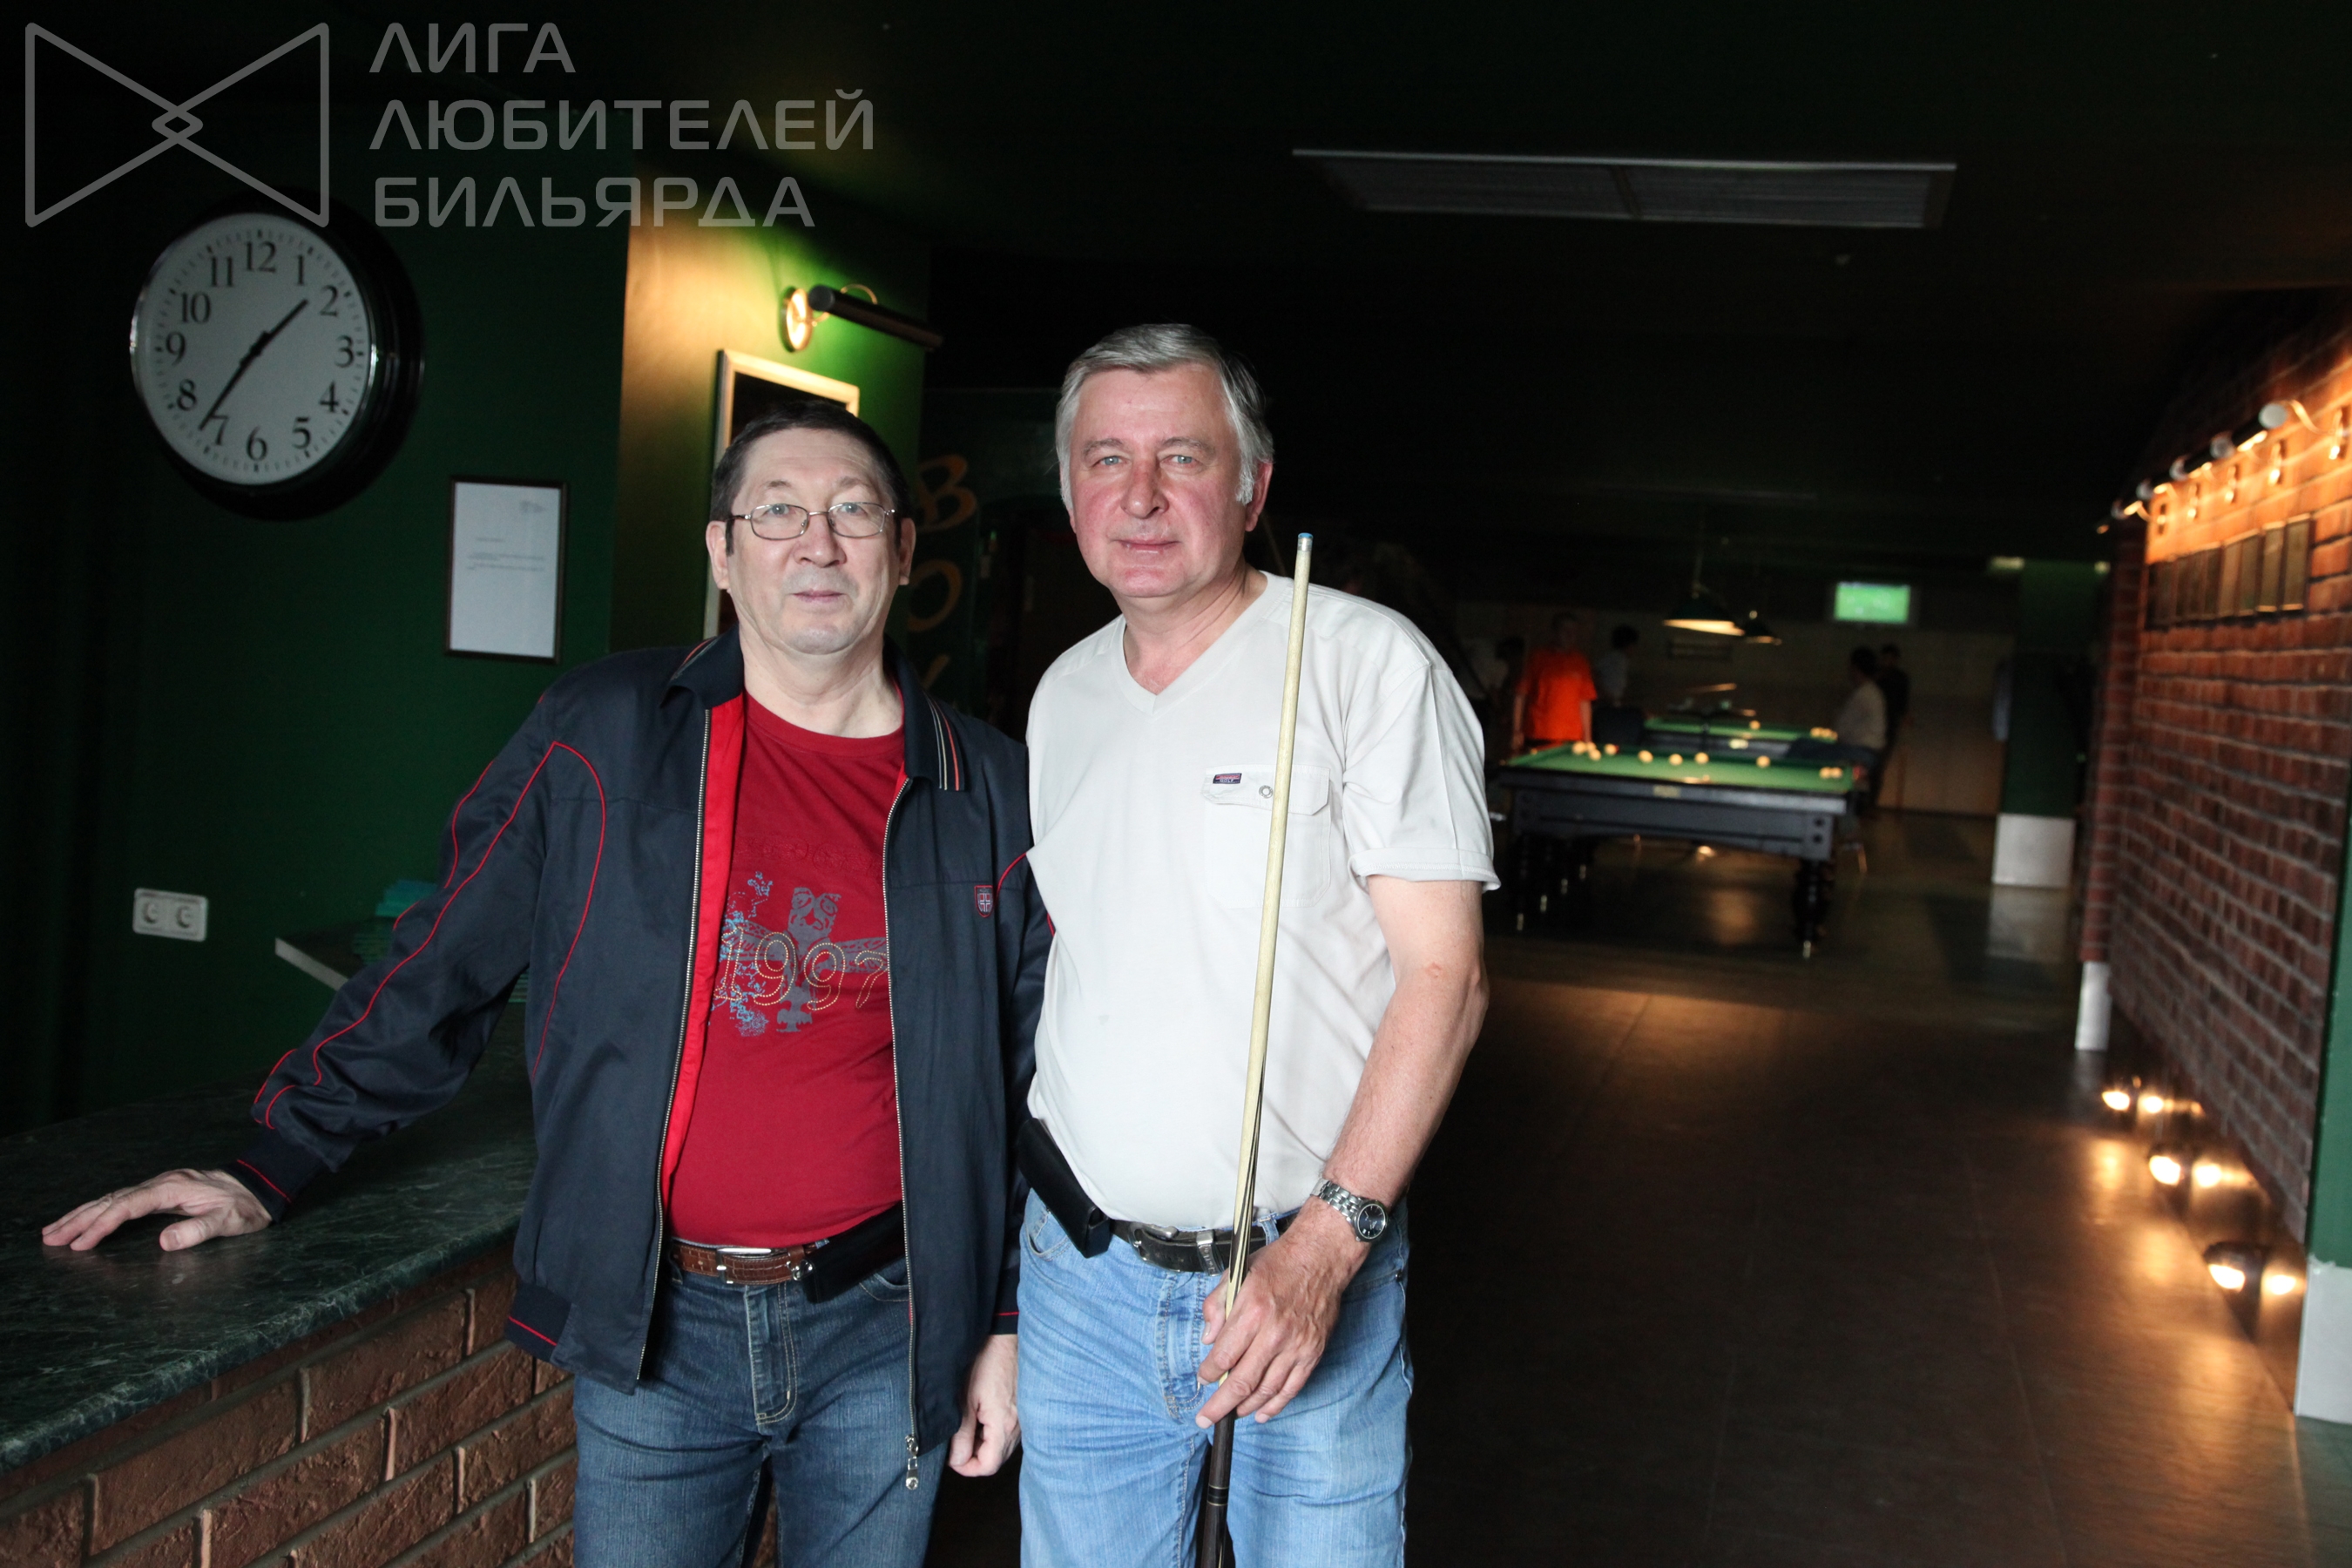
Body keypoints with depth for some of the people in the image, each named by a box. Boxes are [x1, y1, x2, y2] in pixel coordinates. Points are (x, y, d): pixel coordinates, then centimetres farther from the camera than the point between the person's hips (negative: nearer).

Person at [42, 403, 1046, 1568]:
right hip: (652, 1334, 0)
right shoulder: (601, 739, -2)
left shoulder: (987, 792, 0)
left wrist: (1009, 1321, 5)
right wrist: (271, 1171, 3)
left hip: (880, 1336, 1)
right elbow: (441, 973, 4)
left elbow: (1028, 1083, 5)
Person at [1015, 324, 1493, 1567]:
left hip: (1311, 1274, -4)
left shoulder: (1370, 662, -10)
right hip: (1082, 1275, 5)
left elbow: (1443, 974, -13)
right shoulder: (1063, 695, 8)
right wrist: (1030, 1203, 9)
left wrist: (1323, 1248, -19)